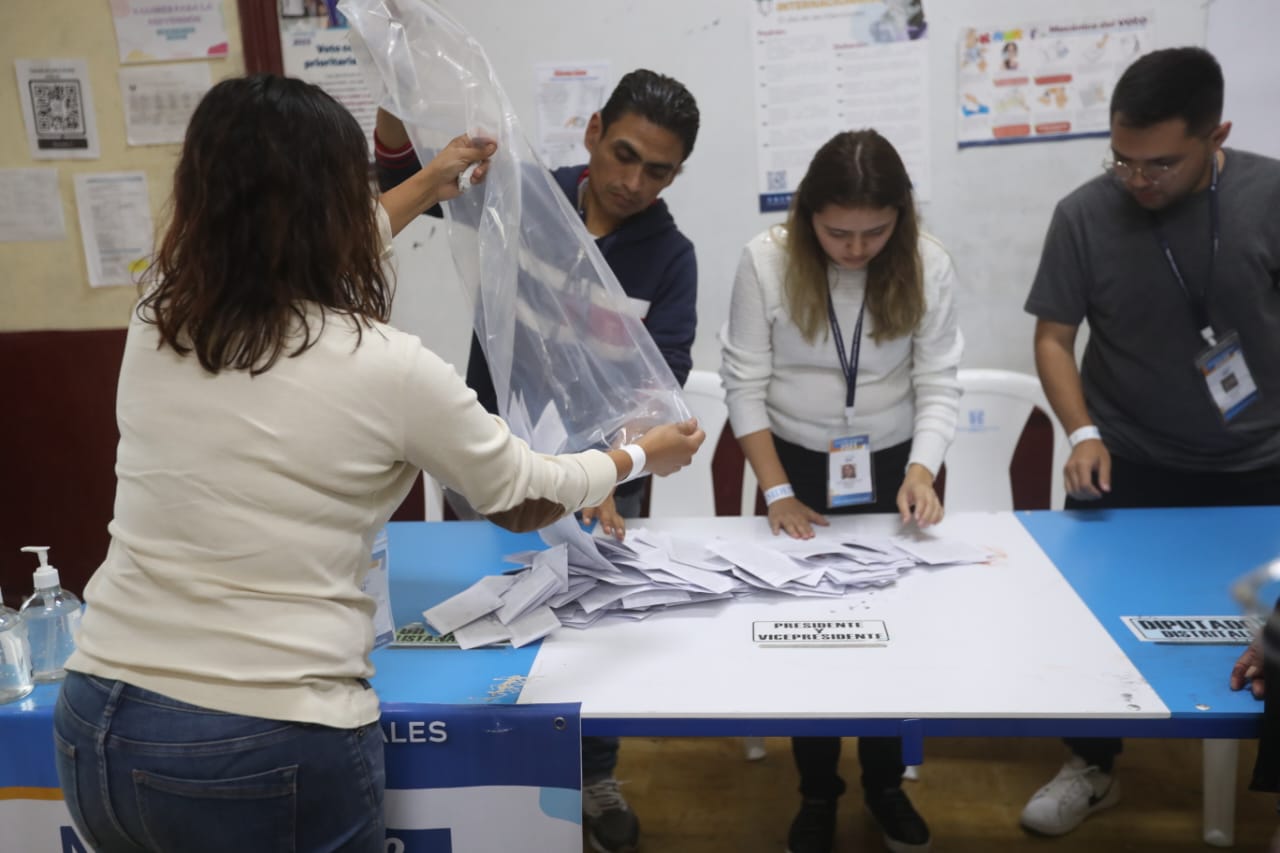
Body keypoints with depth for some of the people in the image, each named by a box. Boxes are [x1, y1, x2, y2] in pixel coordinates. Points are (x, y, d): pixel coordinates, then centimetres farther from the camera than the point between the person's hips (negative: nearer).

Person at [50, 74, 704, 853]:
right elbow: (525, 491, 1)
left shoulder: (157, 319, -1)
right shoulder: (387, 369, -16)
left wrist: (426, 190, 33)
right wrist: (645, 455, 19)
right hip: (270, 752, -5)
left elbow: (293, 266, 21)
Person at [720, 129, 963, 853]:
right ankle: (818, 792, 30)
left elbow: (938, 383, -11)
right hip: (798, 466, -1)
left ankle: (887, 783, 35)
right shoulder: (767, 261, -16)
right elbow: (746, 384, -13)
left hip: (892, 466, 1)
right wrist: (777, 491, -17)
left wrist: (922, 470, -27)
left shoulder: (928, 264, -11)